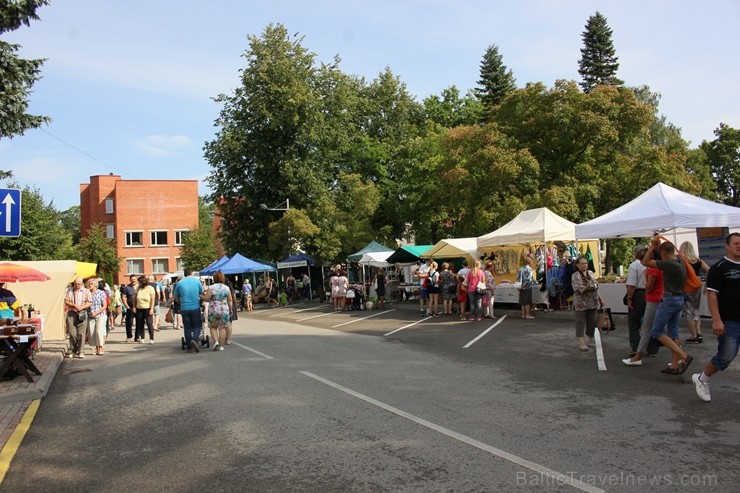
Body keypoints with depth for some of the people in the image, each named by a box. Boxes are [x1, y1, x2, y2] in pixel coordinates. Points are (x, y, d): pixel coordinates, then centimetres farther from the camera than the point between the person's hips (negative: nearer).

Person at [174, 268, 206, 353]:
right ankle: (194, 340, -17)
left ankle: (189, 347, 11)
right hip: (195, 308, -1)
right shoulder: (197, 281, 1)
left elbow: (175, 296, 11)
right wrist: (200, 300, 29)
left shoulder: (179, 283, 3)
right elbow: (202, 293, 11)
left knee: (187, 328, 8)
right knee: (197, 325, 8)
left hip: (184, 308, 1)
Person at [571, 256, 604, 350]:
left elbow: (596, 287, 17)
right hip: (581, 303, -5)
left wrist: (600, 298, 14)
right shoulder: (575, 275, -5)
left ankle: (590, 340, 20)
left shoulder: (590, 273, 12)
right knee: (580, 322, -4)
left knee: (592, 321, 9)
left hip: (592, 302, 5)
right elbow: (577, 288, -17)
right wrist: (587, 288, -26)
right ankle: (581, 342, -5)